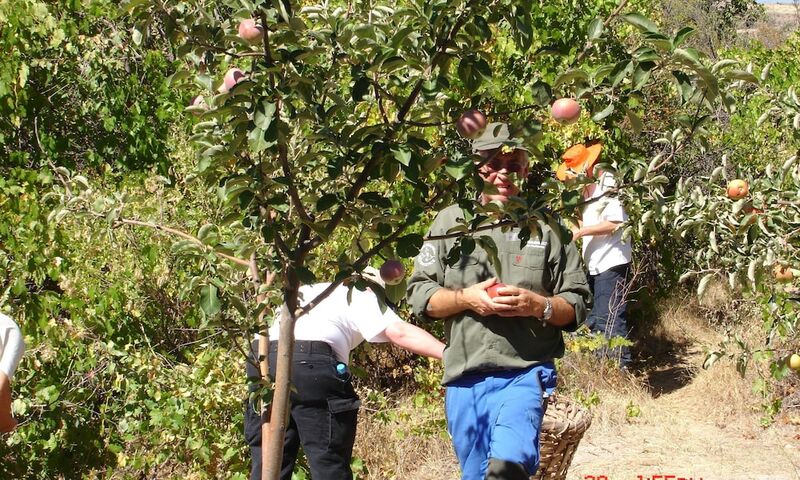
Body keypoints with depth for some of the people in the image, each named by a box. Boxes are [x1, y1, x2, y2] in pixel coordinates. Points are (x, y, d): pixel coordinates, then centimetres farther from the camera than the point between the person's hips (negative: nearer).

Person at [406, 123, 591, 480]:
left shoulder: (546, 226, 4)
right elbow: (419, 294, 5)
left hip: (524, 374, -3)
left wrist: (536, 305, -14)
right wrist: (466, 299, -12)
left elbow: (576, 305, 5)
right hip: (463, 379, 3)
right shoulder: (450, 221, 8)